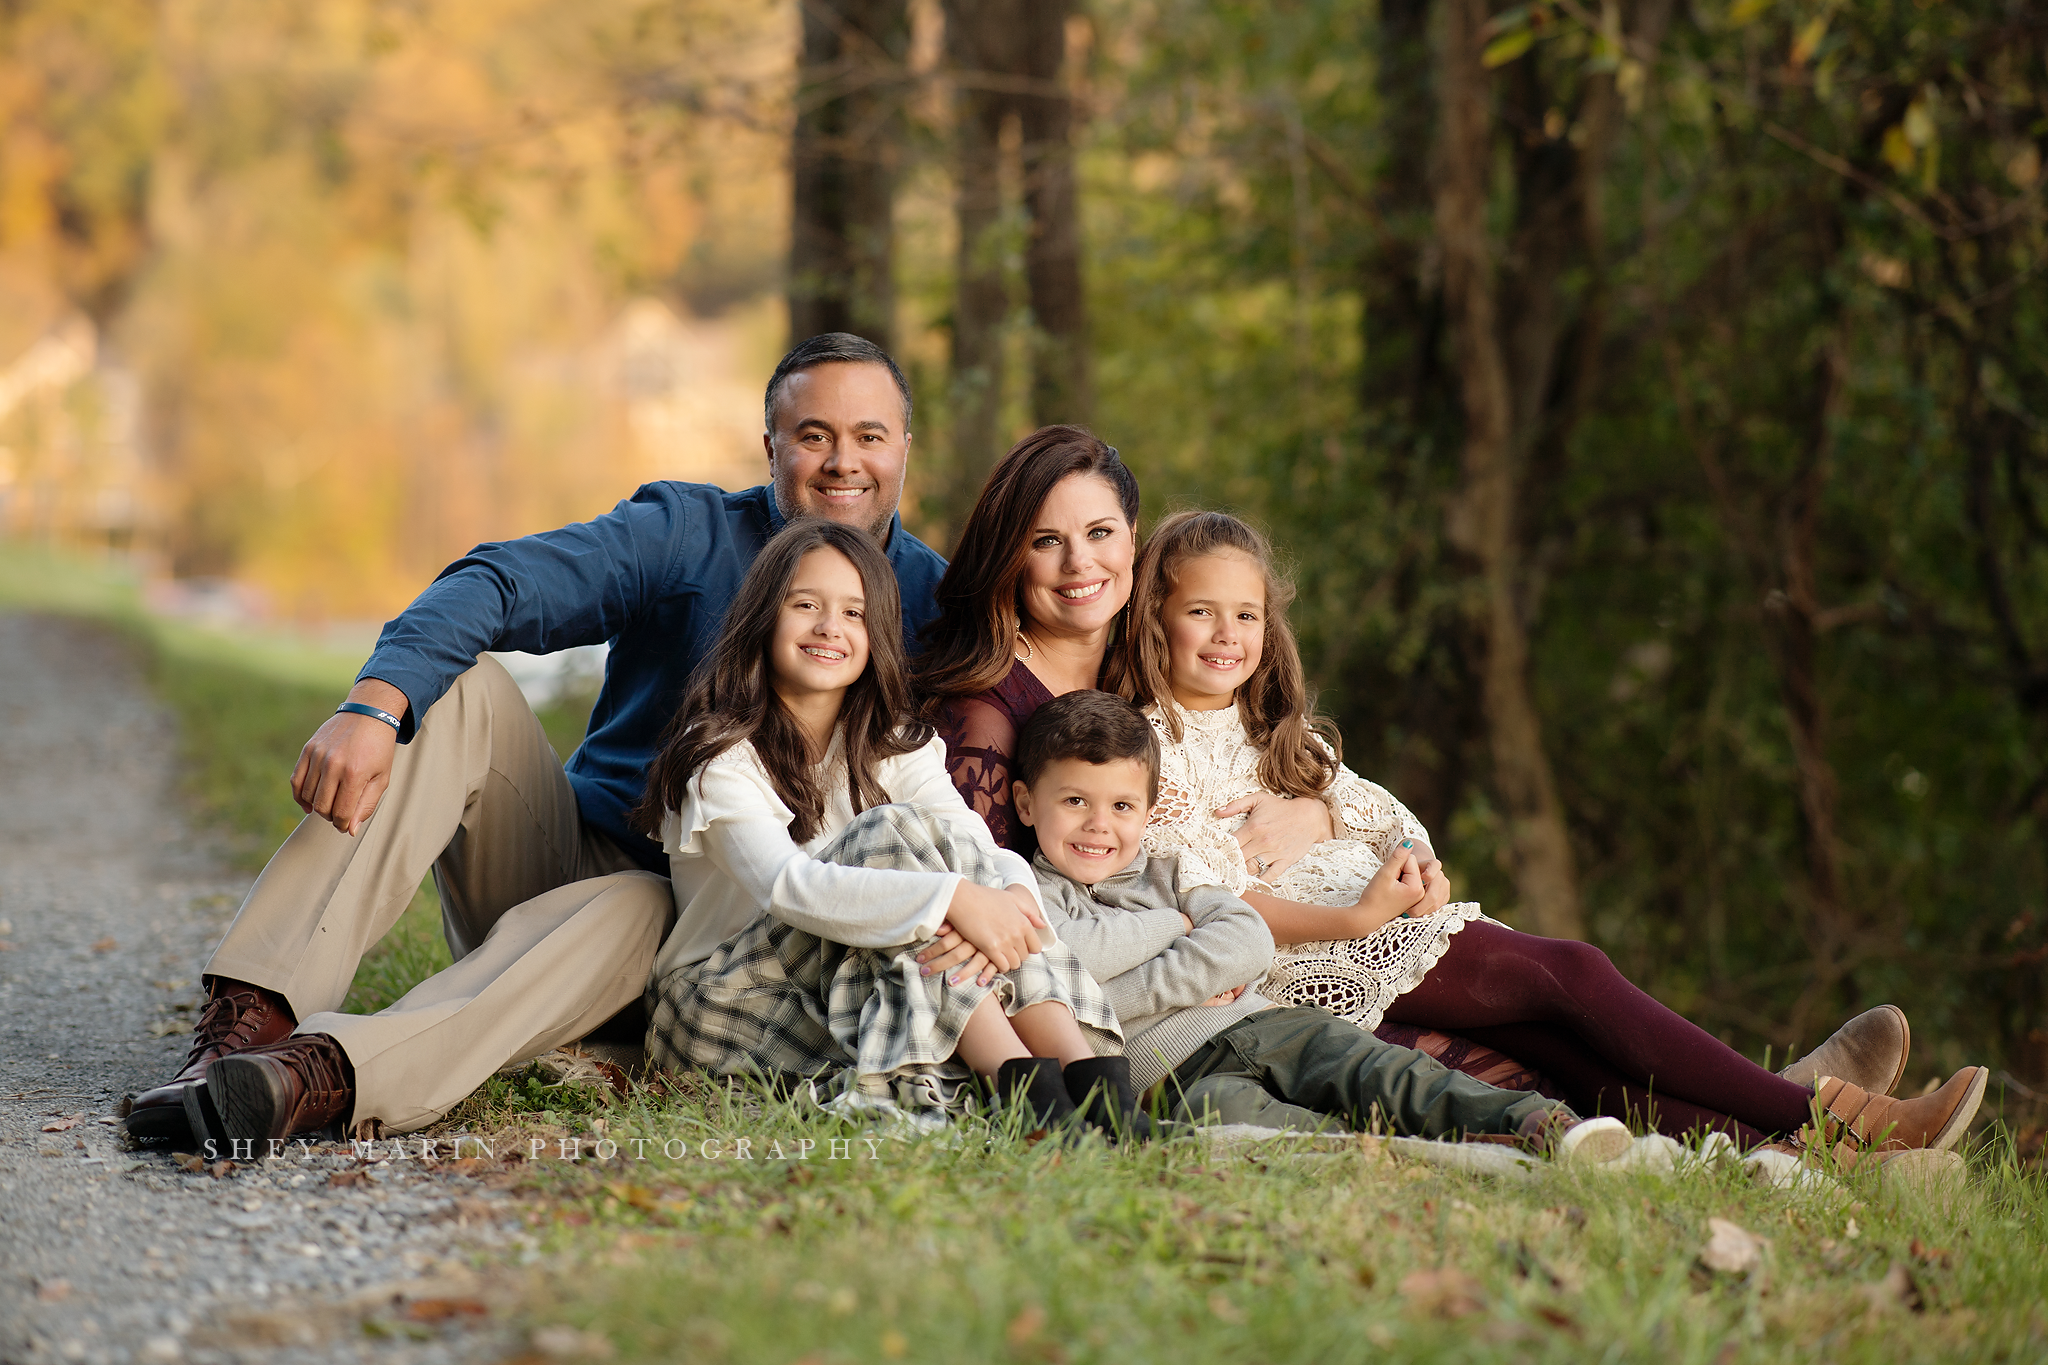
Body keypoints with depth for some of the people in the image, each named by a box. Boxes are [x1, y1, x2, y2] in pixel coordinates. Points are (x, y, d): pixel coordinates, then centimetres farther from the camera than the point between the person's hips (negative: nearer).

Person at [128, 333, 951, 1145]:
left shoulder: (929, 596, 2)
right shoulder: (686, 534, -2)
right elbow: (497, 586, -19)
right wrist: (373, 704, -38)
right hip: (571, 848, 2)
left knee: (627, 912, -37)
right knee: (460, 689, -23)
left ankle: (327, 1074, -60)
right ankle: (253, 1013, -37)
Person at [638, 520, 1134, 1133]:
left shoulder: (895, 746, 8)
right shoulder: (721, 754, -11)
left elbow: (987, 853, -8)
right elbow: (786, 886, -29)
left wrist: (1013, 895, -34)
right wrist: (952, 899, -40)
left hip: (862, 999, 6)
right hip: (722, 1006, -5)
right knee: (892, 832, -26)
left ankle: (1085, 1066, -38)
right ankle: (1018, 1079, -40)